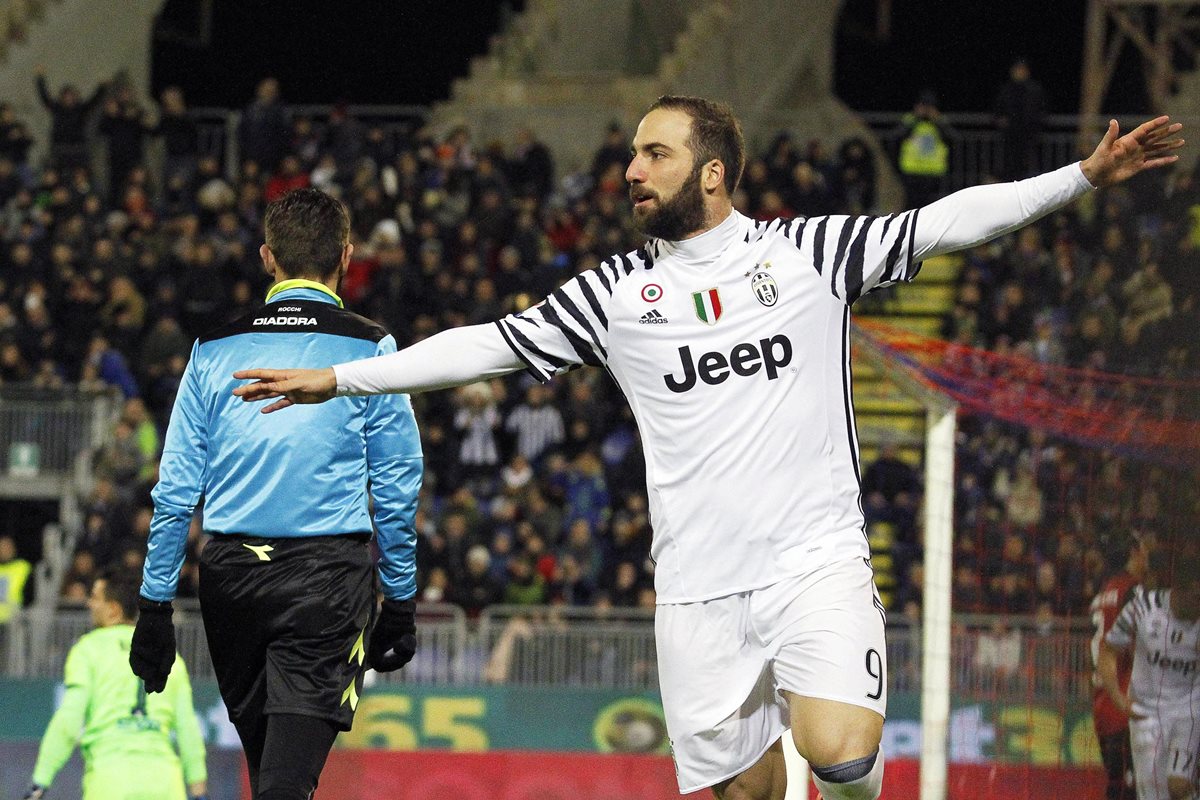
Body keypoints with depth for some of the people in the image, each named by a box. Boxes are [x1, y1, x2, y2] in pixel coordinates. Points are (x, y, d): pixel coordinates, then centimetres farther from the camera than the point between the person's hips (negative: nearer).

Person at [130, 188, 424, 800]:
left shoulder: (214, 349, 7)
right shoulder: (368, 349, 0)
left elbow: (175, 490, 7)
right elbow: (397, 489, 2)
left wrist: (155, 605, 12)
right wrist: (400, 603, 10)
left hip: (230, 572, 3)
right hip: (327, 575, -3)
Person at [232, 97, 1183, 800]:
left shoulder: (809, 251, 4)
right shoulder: (616, 291, 9)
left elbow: (951, 221, 1)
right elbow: (491, 344, 10)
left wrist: (1087, 175, -7)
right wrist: (335, 379, 7)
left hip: (817, 559, -2)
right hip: (700, 589, 2)